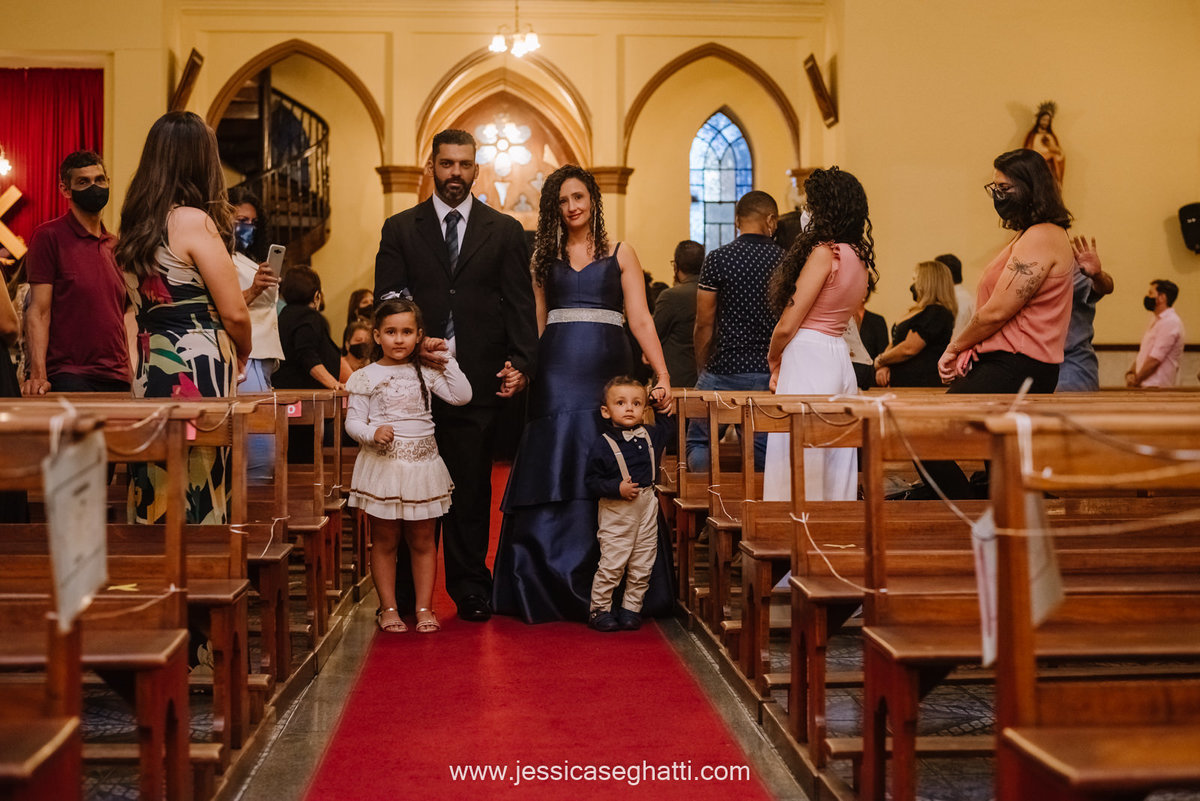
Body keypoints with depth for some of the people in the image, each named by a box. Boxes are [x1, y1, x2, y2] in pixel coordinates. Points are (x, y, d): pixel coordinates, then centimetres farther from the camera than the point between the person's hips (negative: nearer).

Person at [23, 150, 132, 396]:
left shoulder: (114, 245, 17)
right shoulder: (49, 236, -3)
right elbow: (38, 312, -8)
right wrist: (38, 375, -19)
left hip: (118, 379, 6)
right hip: (69, 377, -6)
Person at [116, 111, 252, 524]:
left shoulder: (135, 225, 12)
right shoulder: (194, 221, -11)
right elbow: (233, 312, -11)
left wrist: (244, 287, 18)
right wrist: (241, 355, 9)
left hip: (150, 370, 7)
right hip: (198, 372, -7)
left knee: (158, 493, 10)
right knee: (200, 494, -1)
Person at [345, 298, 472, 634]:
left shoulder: (426, 373, 5)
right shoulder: (367, 377, -1)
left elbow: (462, 396, -4)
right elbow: (353, 421, -3)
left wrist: (446, 360, -3)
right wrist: (372, 434, -22)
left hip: (422, 464, 2)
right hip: (382, 464, -2)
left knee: (423, 540, 7)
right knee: (385, 540, 5)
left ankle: (424, 607, 15)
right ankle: (388, 608, 14)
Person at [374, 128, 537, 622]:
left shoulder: (504, 231, 10)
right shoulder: (400, 229, 10)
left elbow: (520, 304, 5)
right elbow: (387, 300, 3)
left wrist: (521, 363, -7)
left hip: (480, 379, 0)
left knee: (472, 486, 5)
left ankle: (469, 587, 15)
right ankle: (406, 588, 15)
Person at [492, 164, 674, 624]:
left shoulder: (620, 254, 10)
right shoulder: (545, 255, 15)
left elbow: (641, 319, 3)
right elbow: (535, 323, 13)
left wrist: (662, 376, -7)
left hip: (607, 369, -1)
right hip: (556, 373, 1)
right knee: (553, 479, 0)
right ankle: (552, 589, 8)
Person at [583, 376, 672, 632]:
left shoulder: (650, 435, 6)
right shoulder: (602, 445, -10)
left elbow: (669, 430, 29)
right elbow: (591, 480, -10)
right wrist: (617, 488, -20)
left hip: (647, 508, 5)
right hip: (616, 513, -5)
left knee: (642, 566, 8)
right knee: (612, 564, -4)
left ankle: (631, 608, 21)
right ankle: (599, 609, 10)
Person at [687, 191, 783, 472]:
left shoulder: (717, 259, -5)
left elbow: (704, 325, -3)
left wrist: (703, 371, 9)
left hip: (724, 370, -2)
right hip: (771, 374, 3)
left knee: (698, 443, 9)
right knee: (764, 449, 7)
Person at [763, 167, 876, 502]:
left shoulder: (824, 253, -13)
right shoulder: (860, 257, 11)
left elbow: (787, 326, -12)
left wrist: (773, 361, 7)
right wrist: (783, 365, 13)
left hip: (808, 360, -8)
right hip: (840, 359, 9)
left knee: (801, 463, -4)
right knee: (835, 463, 12)